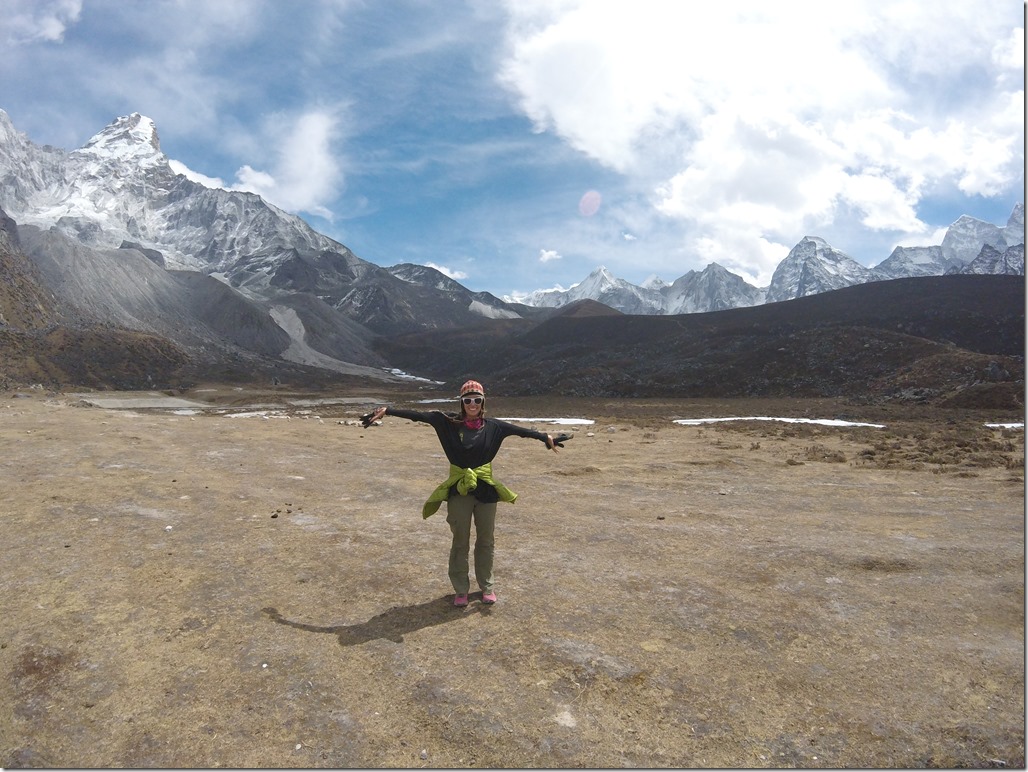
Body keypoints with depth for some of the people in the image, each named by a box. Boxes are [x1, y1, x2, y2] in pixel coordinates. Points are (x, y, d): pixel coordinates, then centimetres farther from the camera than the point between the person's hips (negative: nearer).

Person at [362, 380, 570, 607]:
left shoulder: (492, 426, -2)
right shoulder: (449, 423, -7)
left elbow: (519, 430, -4)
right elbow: (419, 415, -12)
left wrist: (546, 437, -11)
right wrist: (387, 411, -18)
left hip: (485, 490, 1)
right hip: (459, 492, -1)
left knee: (485, 541, 13)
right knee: (460, 542, 9)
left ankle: (486, 586, 30)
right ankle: (461, 590, 25)